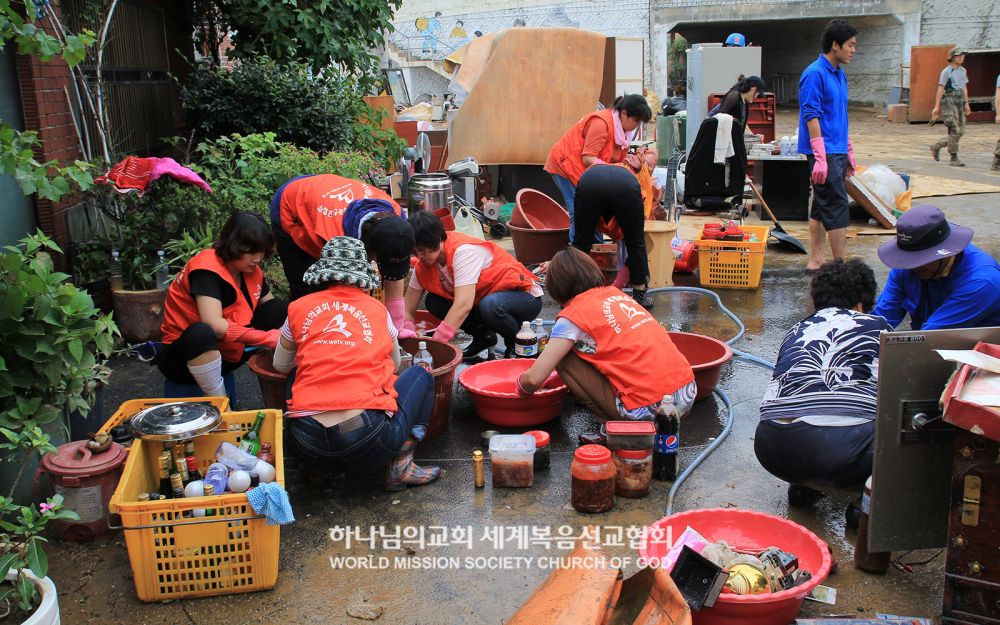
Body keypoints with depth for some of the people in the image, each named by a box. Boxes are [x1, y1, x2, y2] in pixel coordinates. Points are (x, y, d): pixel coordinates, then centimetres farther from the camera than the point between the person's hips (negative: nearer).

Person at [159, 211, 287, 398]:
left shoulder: (253, 271, 0)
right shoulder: (207, 267, -23)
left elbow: (274, 311, 5)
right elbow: (214, 325, -34)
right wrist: (269, 338, -31)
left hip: (228, 353, 7)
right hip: (184, 354, -7)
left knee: (278, 310, -5)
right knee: (202, 333, -41)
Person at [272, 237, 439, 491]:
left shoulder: (299, 308, 11)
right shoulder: (377, 309, 10)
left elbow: (280, 365, 27)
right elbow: (394, 365, 26)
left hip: (307, 446, 3)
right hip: (368, 441, -2)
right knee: (420, 375, 23)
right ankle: (401, 465, 8)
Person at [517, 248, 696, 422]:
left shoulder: (574, 315, -3)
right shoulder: (616, 293, 17)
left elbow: (534, 378, -6)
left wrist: (522, 388, 19)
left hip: (649, 409, -7)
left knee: (563, 358, 5)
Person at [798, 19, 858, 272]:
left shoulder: (839, 74, 15)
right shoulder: (815, 74, -13)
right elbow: (811, 116, -18)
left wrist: (849, 152, 22)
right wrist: (820, 158, -22)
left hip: (837, 151, 9)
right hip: (825, 152, -9)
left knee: (822, 206, 12)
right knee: (837, 207, -8)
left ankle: (815, 260, 18)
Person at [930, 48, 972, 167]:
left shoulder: (963, 70, 16)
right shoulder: (946, 71, -6)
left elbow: (964, 87, 22)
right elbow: (940, 89, -9)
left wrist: (966, 104, 18)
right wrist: (937, 106, -14)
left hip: (960, 101, 8)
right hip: (949, 100, -8)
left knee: (961, 131, 5)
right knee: (955, 131, -10)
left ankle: (936, 147, 20)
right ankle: (954, 159, -5)